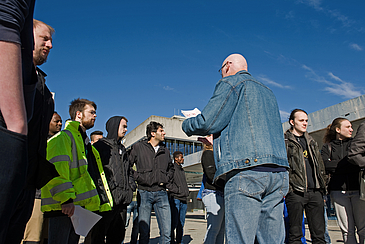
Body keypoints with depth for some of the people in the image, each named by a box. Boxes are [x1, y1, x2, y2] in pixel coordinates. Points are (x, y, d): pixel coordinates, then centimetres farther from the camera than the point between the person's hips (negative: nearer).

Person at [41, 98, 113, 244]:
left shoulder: (84, 141, 24)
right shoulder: (63, 137, -6)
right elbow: (57, 171, -18)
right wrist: (65, 198, -26)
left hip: (79, 206, 9)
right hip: (64, 205, -9)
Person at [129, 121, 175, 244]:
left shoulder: (165, 150, 14)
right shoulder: (138, 147, 2)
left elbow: (171, 168, 28)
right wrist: (138, 178, -6)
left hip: (161, 194, 3)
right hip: (144, 192, -3)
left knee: (166, 231, 0)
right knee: (144, 231, 4)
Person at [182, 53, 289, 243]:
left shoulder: (230, 82, 5)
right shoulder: (267, 92, 29)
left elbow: (207, 122, -4)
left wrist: (187, 125, 17)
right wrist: (217, 139, 38)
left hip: (247, 169, -8)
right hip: (278, 171, 8)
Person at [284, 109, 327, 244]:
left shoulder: (311, 142, 21)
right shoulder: (284, 141, 1)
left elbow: (320, 166, 23)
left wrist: (323, 188, 16)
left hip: (315, 192, 6)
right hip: (296, 192, -6)